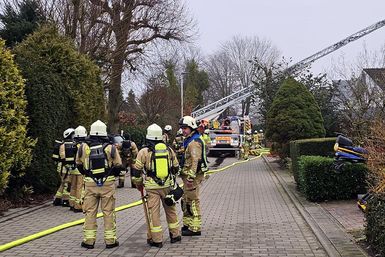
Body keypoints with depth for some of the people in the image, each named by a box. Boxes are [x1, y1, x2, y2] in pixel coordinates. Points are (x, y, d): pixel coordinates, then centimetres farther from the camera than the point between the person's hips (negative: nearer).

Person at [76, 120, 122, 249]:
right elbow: (118, 166, 0)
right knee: (108, 212, 6)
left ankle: (89, 240, 12)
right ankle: (110, 240, 11)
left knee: (90, 212, 9)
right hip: (108, 183, -1)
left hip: (90, 184, 1)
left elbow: (79, 164, 10)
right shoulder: (110, 148, -7)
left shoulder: (83, 147, -2)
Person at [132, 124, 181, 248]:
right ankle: (175, 235, 26)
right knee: (171, 210, 16)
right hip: (168, 185, 3)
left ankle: (156, 239, 8)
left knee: (154, 212, 4)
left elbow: (137, 171, -3)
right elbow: (176, 168, 14)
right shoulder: (169, 150, 4)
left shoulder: (144, 152, -6)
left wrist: (138, 184, 13)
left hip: (152, 187, -3)